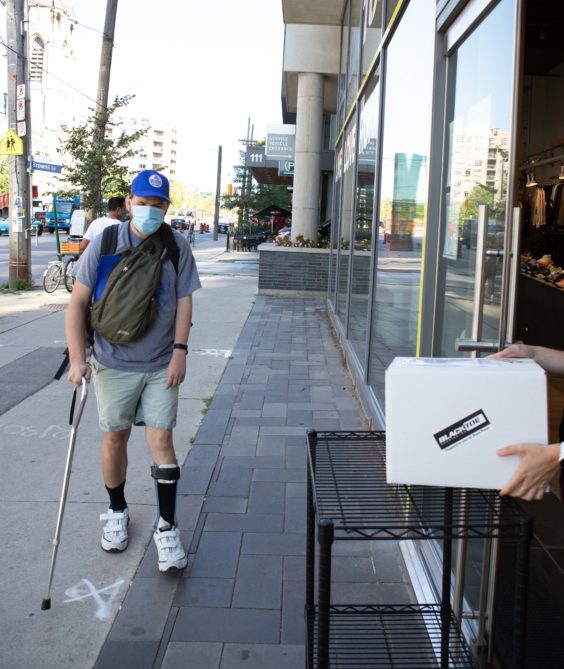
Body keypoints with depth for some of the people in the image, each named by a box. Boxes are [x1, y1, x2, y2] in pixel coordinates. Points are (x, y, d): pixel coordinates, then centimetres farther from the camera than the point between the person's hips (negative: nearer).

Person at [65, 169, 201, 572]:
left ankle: (167, 528, 9)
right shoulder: (104, 244, -8)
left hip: (161, 365, 0)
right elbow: (78, 301, -6)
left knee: (161, 439, -4)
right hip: (114, 362, 0)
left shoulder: (177, 247, -4)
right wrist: (77, 357, -14)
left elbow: (184, 301, 1)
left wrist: (180, 350, -8)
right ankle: (117, 512, 34)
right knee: (116, 436, 12)